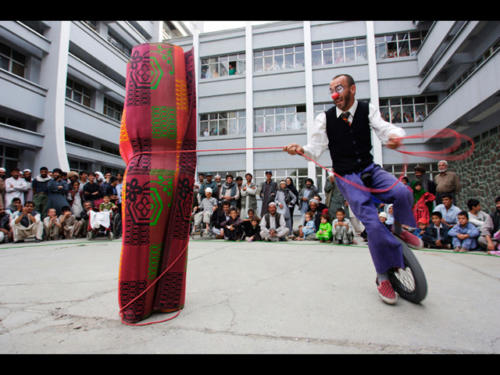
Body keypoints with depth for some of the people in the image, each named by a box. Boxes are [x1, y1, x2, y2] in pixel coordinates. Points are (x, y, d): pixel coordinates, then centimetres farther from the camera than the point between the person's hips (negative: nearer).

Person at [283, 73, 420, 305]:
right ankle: (383, 277, 4)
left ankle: (400, 230, 9)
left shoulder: (368, 110, 2)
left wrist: (395, 136, -38)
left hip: (370, 169, 2)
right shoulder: (325, 118, -3)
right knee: (372, 222, -17)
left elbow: (384, 128, -14)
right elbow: (315, 149, -10)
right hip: (346, 177, -2)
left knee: (402, 193, -27)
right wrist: (301, 150, -33)